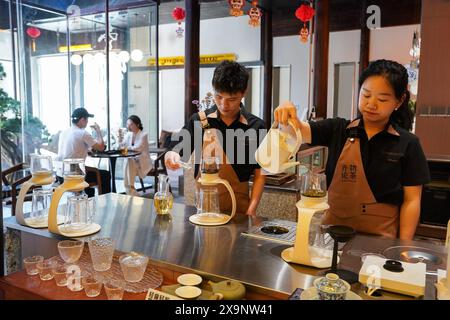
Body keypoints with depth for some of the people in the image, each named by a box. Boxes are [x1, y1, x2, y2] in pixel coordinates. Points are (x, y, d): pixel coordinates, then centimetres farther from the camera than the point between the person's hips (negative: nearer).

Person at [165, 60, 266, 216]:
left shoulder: (256, 127, -5)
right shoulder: (198, 121, -3)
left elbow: (259, 172, -1)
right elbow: (177, 152, 1)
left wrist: (252, 210, -10)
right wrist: (171, 157, -22)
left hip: (239, 207, 0)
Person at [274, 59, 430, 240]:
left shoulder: (407, 143, -2)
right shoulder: (338, 129, 2)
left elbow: (412, 200, -2)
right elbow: (300, 130, -11)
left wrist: (404, 246, -8)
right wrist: (287, 116, -32)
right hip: (333, 229, 1)